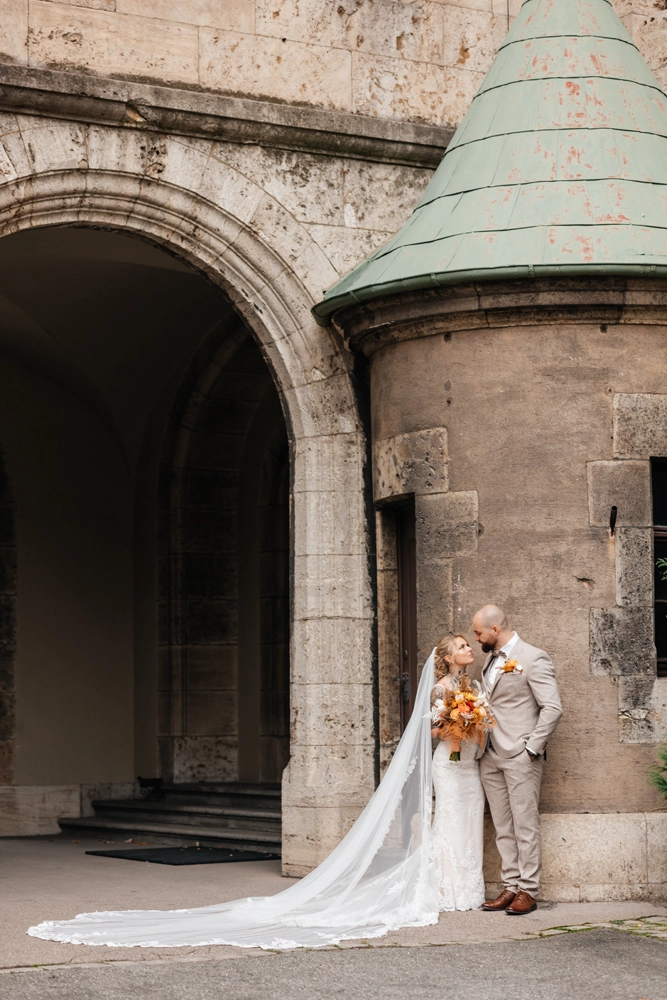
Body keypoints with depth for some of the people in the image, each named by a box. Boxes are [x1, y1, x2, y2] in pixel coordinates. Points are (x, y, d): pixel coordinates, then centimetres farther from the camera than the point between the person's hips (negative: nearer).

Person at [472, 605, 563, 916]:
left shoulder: (533, 658, -8)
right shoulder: (491, 660, 17)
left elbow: (552, 707, -12)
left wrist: (531, 747, -14)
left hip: (520, 757, -8)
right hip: (491, 757, 8)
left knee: (525, 825, -4)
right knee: (503, 828, 8)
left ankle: (528, 891, 0)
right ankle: (511, 887, 12)